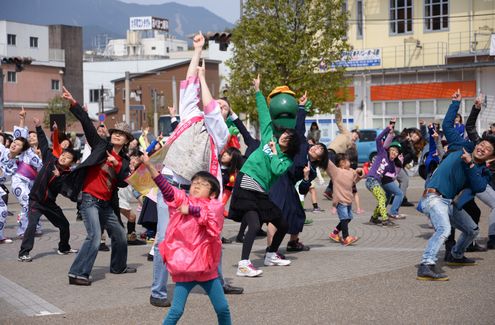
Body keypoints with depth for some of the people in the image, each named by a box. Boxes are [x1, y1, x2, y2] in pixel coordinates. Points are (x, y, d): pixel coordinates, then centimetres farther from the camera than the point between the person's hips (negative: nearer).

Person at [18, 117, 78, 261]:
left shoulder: (67, 175, -7)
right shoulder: (50, 160, -7)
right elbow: (44, 144, -2)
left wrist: (58, 177, -32)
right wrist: (38, 127, -4)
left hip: (49, 202, 4)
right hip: (36, 200, -4)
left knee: (64, 224, 15)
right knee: (32, 225, -21)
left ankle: (64, 248, 39)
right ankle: (23, 253, -20)